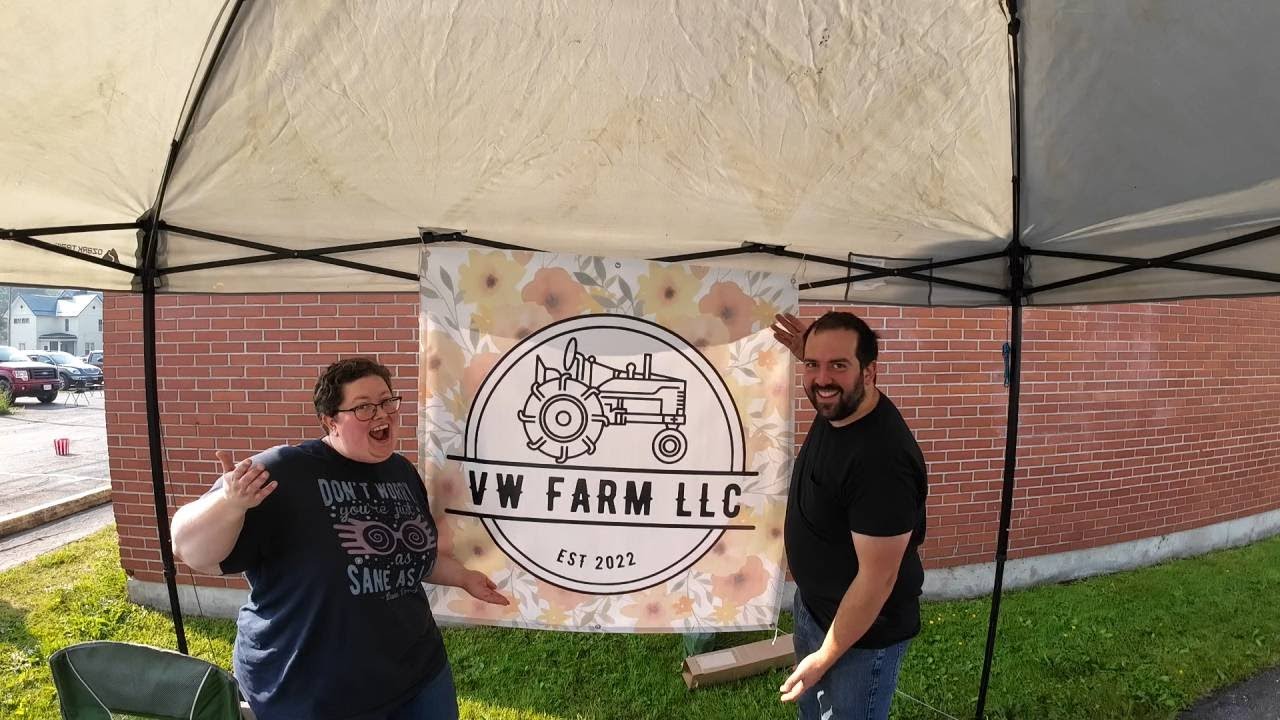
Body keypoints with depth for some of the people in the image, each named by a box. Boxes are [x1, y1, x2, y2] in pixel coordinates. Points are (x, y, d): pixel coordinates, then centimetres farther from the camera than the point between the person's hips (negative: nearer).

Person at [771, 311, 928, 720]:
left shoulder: (882, 459, -36)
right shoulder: (836, 406, -10)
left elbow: (878, 578, -29)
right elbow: (822, 375, 18)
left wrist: (825, 656, -20)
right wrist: (807, 352, -2)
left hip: (861, 630, -8)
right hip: (811, 604, 8)